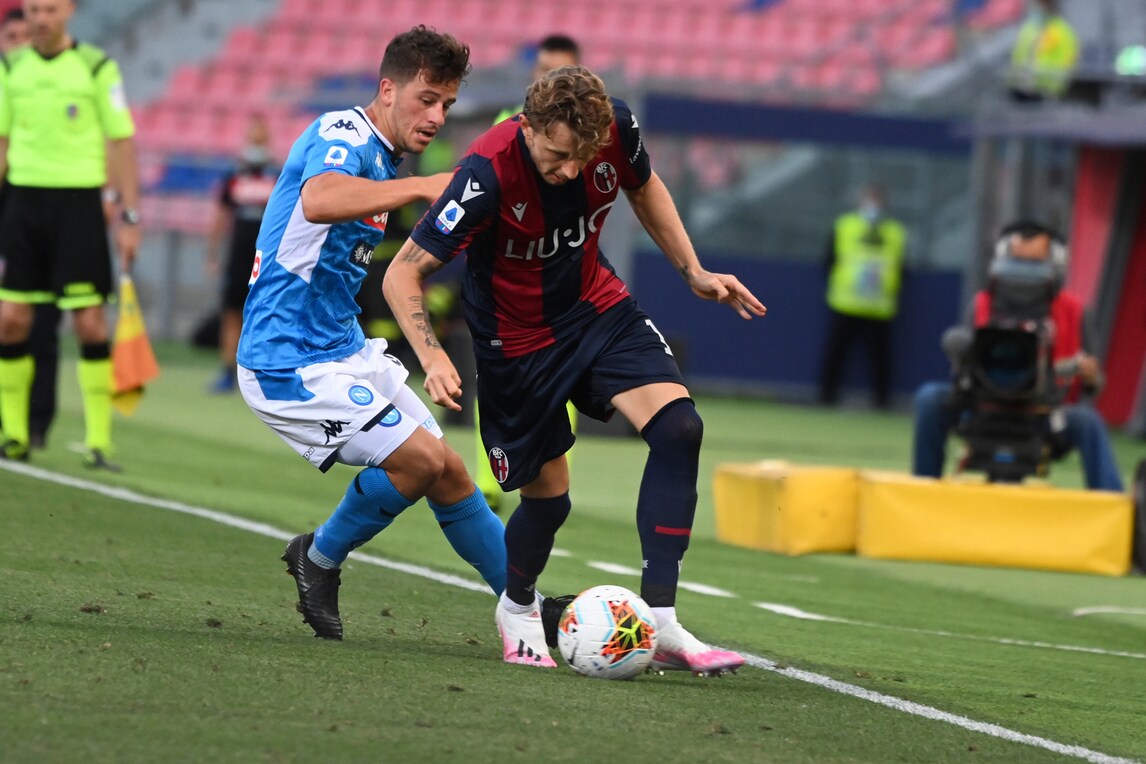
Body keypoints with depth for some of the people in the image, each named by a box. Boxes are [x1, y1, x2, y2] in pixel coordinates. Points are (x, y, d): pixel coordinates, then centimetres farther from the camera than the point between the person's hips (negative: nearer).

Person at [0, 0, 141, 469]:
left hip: (78, 201, -3)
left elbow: (121, 144, -1)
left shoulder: (98, 68, -2)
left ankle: (99, 441, -3)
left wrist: (130, 218, -5)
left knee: (89, 323, -7)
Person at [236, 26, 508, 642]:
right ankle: (319, 560, 4)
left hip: (344, 349, 10)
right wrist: (423, 186, -44)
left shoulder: (380, 157, 15)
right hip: (289, 360, -10)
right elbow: (318, 200, -41)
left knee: (448, 473, 8)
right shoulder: (344, 135, -16)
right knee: (420, 457, -17)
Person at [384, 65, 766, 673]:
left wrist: (693, 272, 4)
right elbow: (403, 275, -27)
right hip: (517, 339, -4)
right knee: (548, 497, 4)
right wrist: (433, 358, -41)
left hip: (597, 307, 4)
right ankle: (516, 609, 40)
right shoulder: (488, 173, -33)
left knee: (678, 427, -19)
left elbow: (642, 187, 8)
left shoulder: (616, 128, -19)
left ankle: (659, 622, -17)